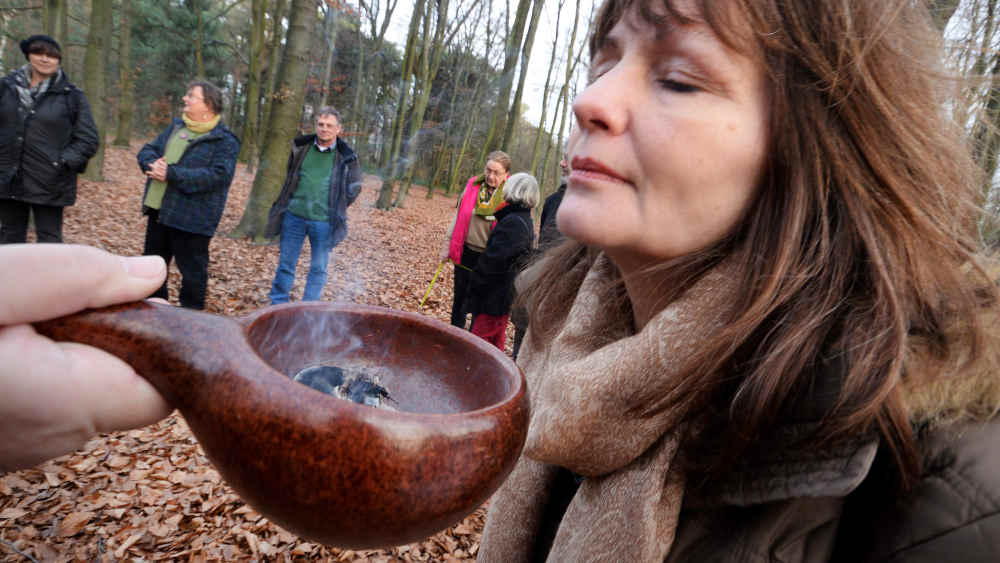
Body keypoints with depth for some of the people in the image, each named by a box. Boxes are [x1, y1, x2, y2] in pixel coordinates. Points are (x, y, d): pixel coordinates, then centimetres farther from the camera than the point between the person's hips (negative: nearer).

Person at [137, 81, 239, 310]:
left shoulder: (224, 141, -11)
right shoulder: (176, 127, 14)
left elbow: (218, 175, -23)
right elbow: (147, 150, 15)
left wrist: (171, 174, -24)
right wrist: (153, 163, -11)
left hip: (191, 218, -8)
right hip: (158, 211, 8)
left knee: (192, 270, 1)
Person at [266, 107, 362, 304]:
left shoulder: (345, 157, -4)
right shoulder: (301, 147, 3)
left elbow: (354, 188, 7)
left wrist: (335, 209, 5)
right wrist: (292, 201, 14)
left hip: (324, 222, -2)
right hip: (294, 216, 2)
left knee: (318, 269, 7)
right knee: (285, 264, 8)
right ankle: (278, 304, 20)